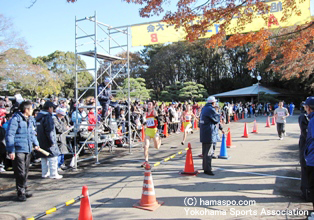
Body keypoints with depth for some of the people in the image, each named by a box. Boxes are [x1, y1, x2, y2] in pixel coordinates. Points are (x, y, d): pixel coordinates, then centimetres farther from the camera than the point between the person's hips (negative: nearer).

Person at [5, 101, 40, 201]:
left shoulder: (30, 119, 12)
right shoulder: (15, 119, -13)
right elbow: (9, 135, -15)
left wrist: (35, 143, 7)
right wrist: (11, 151, -17)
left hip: (28, 150, 8)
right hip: (18, 150, -8)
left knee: (26, 172, 16)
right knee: (20, 173, -3)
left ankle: (24, 190, 29)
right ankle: (20, 193, 10)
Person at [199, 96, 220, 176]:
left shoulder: (204, 108, 12)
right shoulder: (210, 109, -16)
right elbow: (217, 119, -7)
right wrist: (219, 116, 12)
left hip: (203, 133, 9)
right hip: (209, 133, -9)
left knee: (204, 151, 18)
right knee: (208, 152, -6)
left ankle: (205, 167, 29)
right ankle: (207, 169, -3)